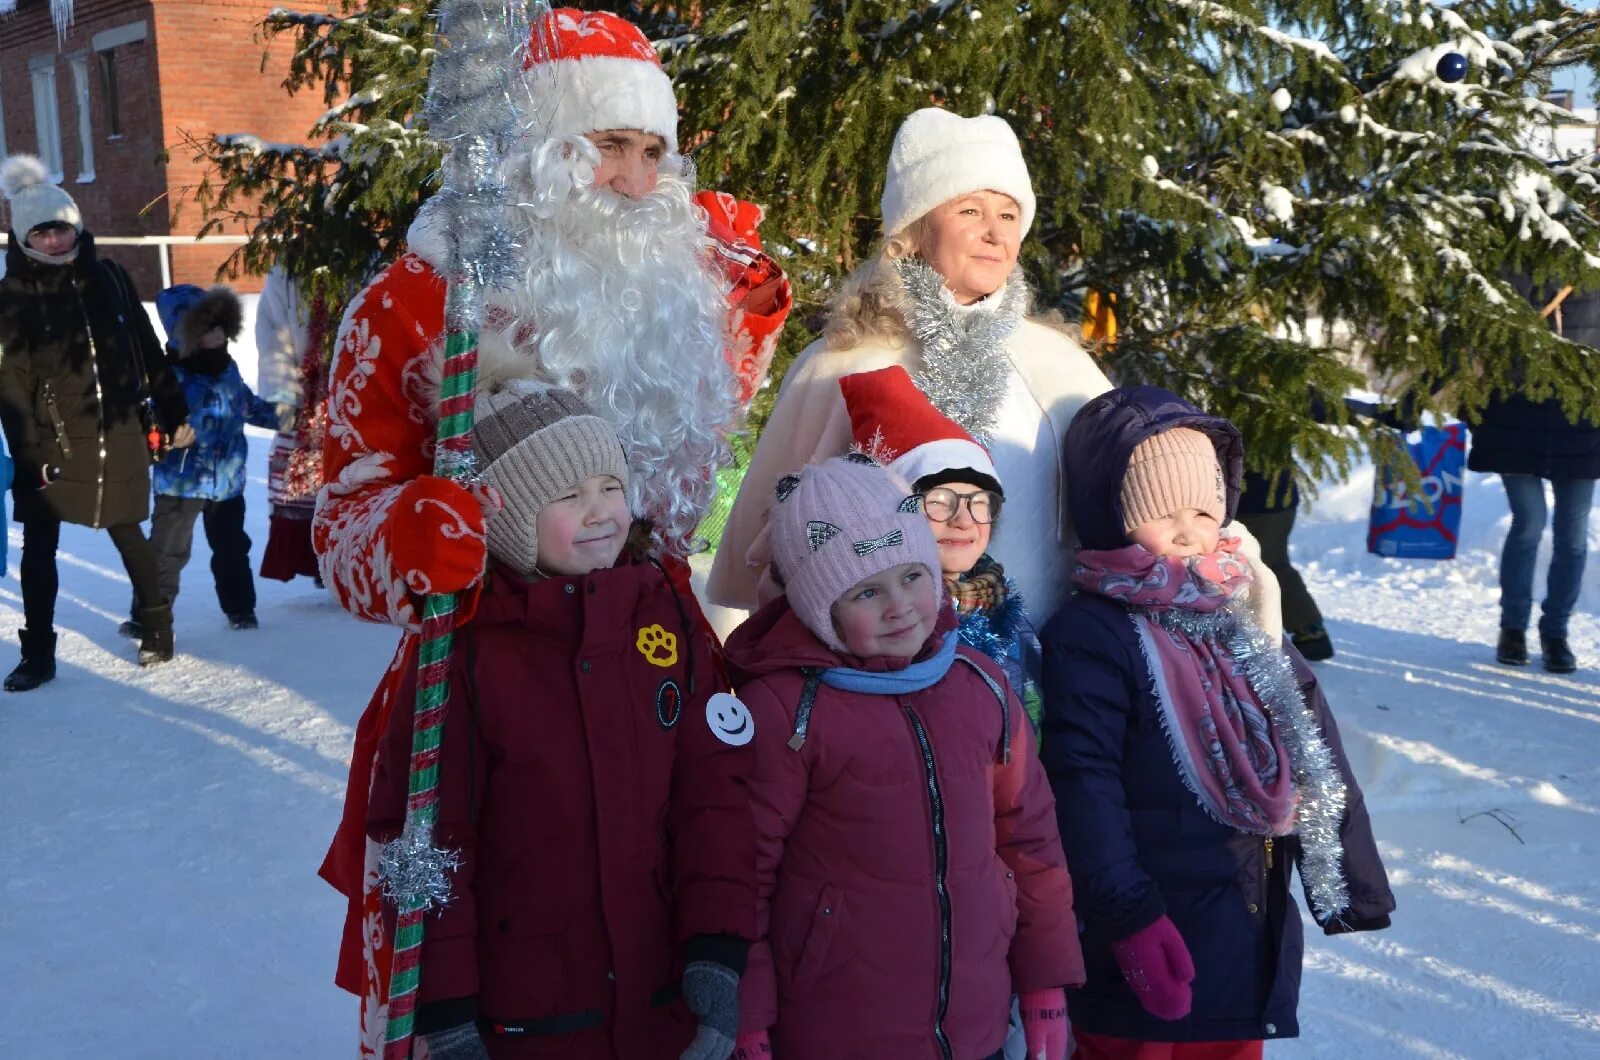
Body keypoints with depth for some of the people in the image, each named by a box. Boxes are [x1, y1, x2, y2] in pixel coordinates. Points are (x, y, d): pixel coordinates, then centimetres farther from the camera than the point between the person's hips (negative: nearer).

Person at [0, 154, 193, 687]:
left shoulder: (109, 276, 1)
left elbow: (147, 348, 8)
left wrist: (173, 412, 8)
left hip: (118, 433, 1)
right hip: (52, 440, -1)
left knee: (126, 531, 13)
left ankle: (158, 626, 28)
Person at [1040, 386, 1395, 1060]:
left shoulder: (1246, 624, 9)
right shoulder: (1090, 636, -14)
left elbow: (1316, 761, 13)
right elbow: (1083, 785, -19)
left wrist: (1353, 882, 14)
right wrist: (1127, 916, -22)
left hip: (1253, 930, 7)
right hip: (1151, 943, -7)